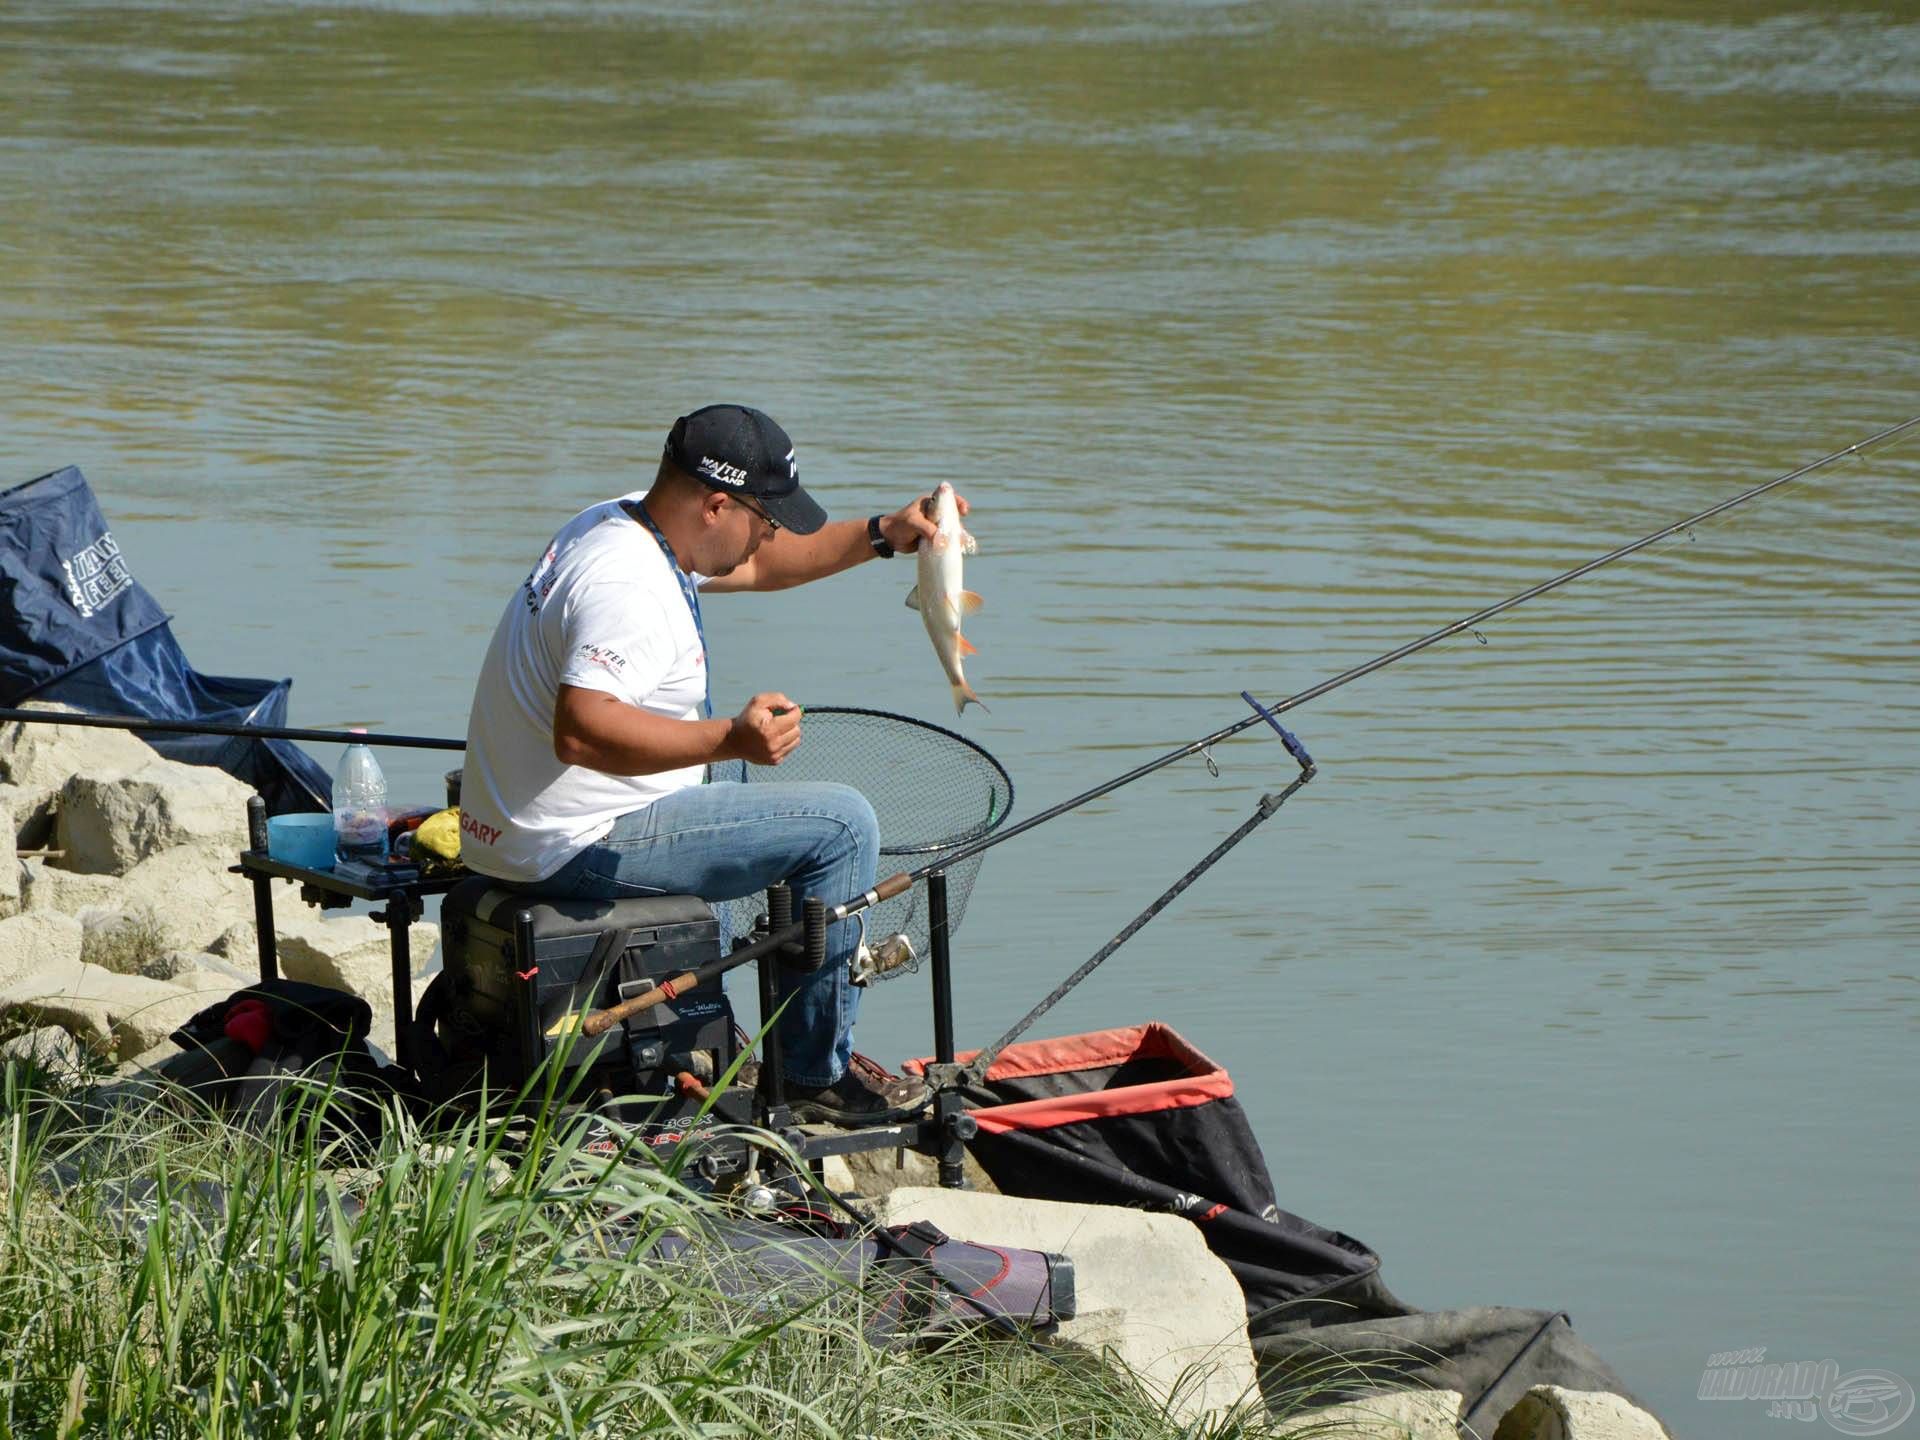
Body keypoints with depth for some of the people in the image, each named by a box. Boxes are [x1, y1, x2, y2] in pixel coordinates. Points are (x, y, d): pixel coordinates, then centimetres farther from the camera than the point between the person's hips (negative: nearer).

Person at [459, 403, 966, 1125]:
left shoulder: (616, 525, 9)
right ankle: (819, 1077, -1)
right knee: (841, 825, -9)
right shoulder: (630, 586, -25)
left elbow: (756, 565, 25)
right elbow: (580, 730, -37)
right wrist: (730, 738, -42)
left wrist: (880, 536, 15)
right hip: (579, 847, -11)